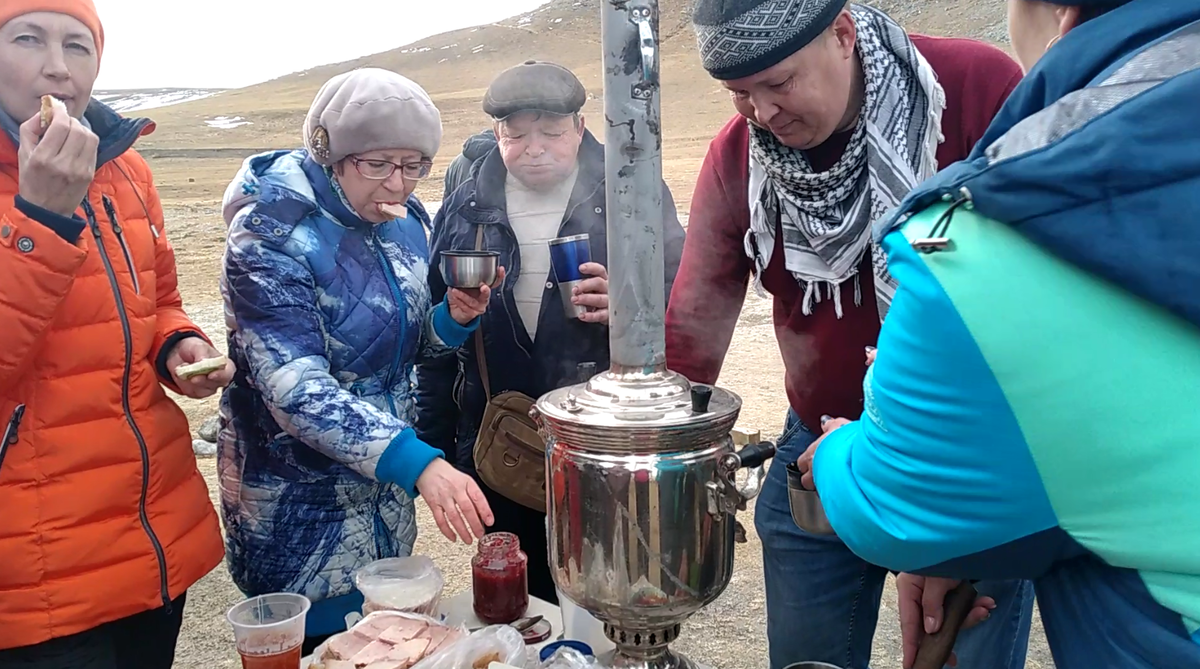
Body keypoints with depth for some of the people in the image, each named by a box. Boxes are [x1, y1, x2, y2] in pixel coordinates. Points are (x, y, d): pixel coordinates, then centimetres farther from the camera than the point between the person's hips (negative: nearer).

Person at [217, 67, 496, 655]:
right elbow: (295, 388, -31)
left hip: (384, 494, 6)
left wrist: (454, 317, -12)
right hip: (299, 509, -6)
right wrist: (419, 463, -42)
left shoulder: (402, 219, -1)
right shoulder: (272, 237, -21)